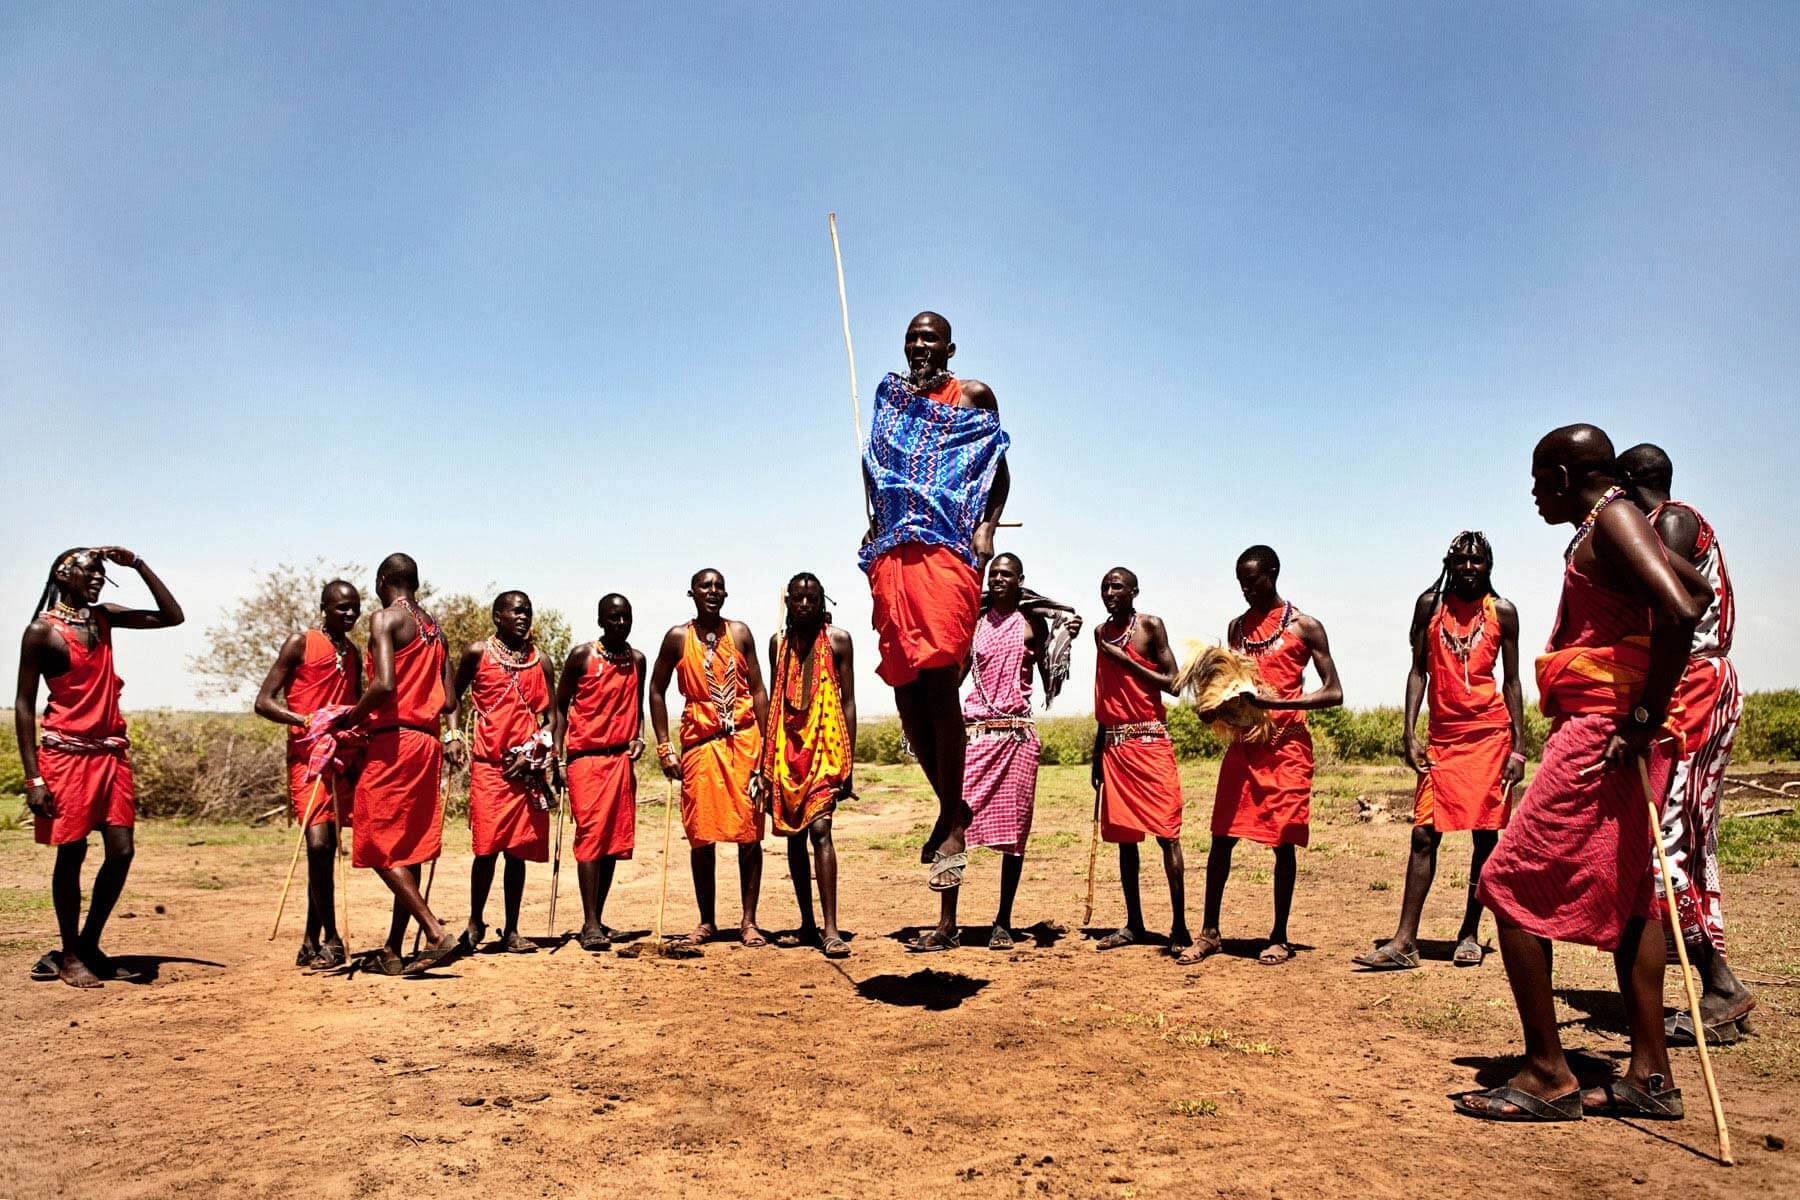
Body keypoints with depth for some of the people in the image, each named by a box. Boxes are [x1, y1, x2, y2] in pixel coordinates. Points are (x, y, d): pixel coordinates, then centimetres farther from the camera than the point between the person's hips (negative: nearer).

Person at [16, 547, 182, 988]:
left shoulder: (104, 617, 10)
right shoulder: (42, 630, -7)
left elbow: (172, 617, 10)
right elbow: (24, 705, -7)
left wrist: (137, 564, 2)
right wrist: (33, 777, -12)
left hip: (112, 752, 6)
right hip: (67, 753, -6)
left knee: (121, 850, 2)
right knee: (71, 853, 0)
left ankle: (90, 945, 17)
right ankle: (70, 955, 13)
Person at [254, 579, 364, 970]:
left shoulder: (353, 653, 17)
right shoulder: (300, 643, -1)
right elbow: (263, 702, -5)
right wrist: (307, 720, -20)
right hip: (306, 756, -6)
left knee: (328, 849, 7)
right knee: (318, 843, -17)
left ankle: (311, 944, 16)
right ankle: (331, 941, -9)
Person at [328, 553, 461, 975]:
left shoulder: (385, 618, -6)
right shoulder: (434, 627, 19)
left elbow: (384, 684, -19)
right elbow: (448, 694, 15)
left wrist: (350, 718, -5)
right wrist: (452, 732, 8)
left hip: (392, 740, -8)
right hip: (427, 742, 8)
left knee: (380, 847, -3)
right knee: (408, 850, 10)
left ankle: (436, 933, -12)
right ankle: (393, 951, 14)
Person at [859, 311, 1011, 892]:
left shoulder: (973, 395, 10)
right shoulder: (890, 394, 20)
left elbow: (998, 471, 11)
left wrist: (988, 526, -5)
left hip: (948, 554, -4)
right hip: (892, 556, 5)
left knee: (939, 683, -13)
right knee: (904, 688, 3)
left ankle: (954, 822, -4)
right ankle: (950, 806, 19)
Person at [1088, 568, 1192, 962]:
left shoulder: (1150, 626, -1)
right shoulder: (1101, 632, 15)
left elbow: (1172, 684, -7)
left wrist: (1124, 660, -12)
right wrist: (1097, 753, 17)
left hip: (1150, 741, -6)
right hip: (1114, 744, 6)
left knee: (1166, 832, -8)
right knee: (1123, 834, 8)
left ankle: (1179, 930, -6)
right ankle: (1133, 924, 17)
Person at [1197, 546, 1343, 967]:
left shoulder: (1304, 626, -2)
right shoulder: (1236, 627, 12)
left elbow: (1334, 693, -6)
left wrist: (1277, 701, -19)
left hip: (1286, 746, -4)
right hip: (1243, 744, 4)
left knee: (1283, 842, 1)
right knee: (1222, 837, 3)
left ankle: (1279, 937, 13)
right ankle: (1209, 932, 13)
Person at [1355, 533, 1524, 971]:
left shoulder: (1502, 611, 4)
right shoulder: (1430, 605, 6)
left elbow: (1511, 680, 5)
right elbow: (1418, 671, 6)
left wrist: (1519, 746, -1)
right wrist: (1410, 734, -2)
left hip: (1490, 733, -1)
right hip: (1442, 736, 1)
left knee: (1486, 833, 3)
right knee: (1424, 833, -3)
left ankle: (1470, 935, 14)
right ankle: (1404, 942, -5)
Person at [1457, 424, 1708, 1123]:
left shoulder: (1610, 521, -11)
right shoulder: (1612, 528, 17)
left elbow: (1678, 610, -27)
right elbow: (1698, 591, 31)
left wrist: (1647, 714, -21)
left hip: (1600, 730, -11)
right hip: (1614, 731, 11)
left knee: (1512, 884, -7)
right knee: (1623, 895, 15)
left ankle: (1547, 1076, -2)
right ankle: (1650, 1075, 21)